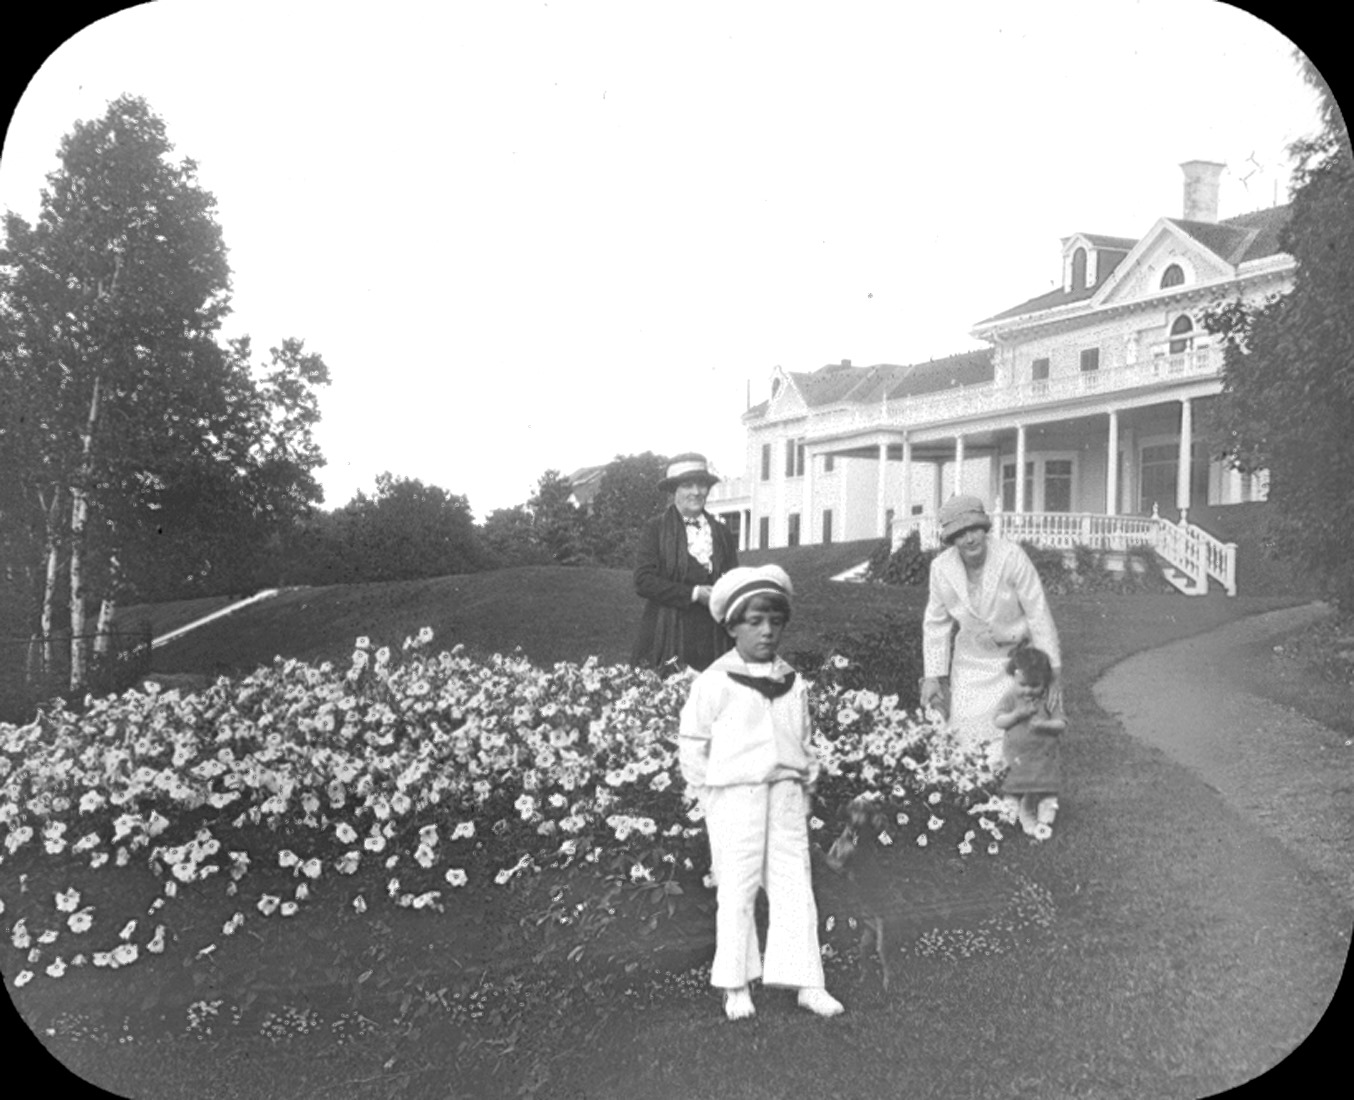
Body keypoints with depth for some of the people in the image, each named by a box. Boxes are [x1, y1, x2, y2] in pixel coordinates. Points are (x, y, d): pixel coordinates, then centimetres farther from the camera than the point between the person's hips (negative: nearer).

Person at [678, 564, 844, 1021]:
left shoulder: (793, 684, 10)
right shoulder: (714, 682, -5)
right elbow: (691, 744, -1)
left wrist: (805, 788, 10)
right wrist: (709, 794, -3)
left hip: (786, 796, 4)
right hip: (734, 797, -4)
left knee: (795, 889, 5)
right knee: (736, 890, 3)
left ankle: (806, 982, 12)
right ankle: (736, 985, 14)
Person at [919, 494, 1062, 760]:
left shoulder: (1011, 556, -23)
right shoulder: (941, 568, -13)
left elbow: (1039, 613, -18)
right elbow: (936, 623, 0)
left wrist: (1054, 672, -17)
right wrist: (932, 677, -1)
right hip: (972, 663, 3)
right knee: (966, 739, 2)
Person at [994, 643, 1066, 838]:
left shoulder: (1049, 699, -5)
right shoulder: (1010, 698, -4)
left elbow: (1061, 723, -6)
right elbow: (999, 722, -7)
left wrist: (1045, 724, -25)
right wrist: (1017, 714, -22)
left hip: (1044, 754, 1)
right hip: (1018, 756, 0)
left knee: (1047, 792, -3)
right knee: (1025, 795, -1)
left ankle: (1044, 822, 10)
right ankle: (1027, 822, 15)